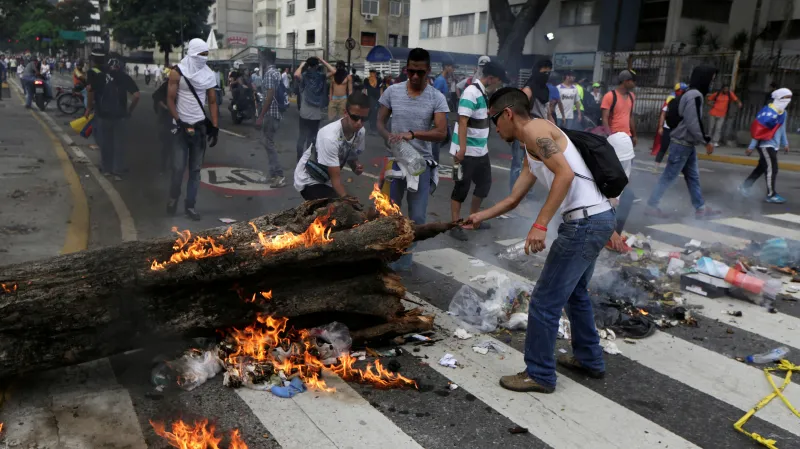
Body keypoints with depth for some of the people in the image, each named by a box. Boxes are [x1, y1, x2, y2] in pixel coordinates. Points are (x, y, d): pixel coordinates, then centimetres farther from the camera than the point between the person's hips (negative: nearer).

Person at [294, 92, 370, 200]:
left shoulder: (361, 132, -13)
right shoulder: (330, 136, -35)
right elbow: (336, 178, -32)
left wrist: (356, 167, -16)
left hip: (327, 180, 7)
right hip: (309, 180, -7)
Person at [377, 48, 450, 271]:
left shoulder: (437, 98, -6)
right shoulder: (392, 91, -1)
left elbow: (441, 133, -15)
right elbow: (380, 123, 5)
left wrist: (412, 133, -29)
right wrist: (389, 137, -18)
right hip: (395, 161, 1)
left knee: (417, 217, 4)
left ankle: (403, 260, 22)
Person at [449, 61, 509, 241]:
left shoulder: (483, 92, 10)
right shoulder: (471, 93, -18)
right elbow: (462, 122, -24)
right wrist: (462, 149, -29)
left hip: (480, 150, 9)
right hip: (467, 151, -9)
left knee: (484, 183, 16)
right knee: (462, 187, -2)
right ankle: (455, 225, 8)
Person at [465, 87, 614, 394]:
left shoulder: (535, 130, -9)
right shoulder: (531, 149, 21)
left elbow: (565, 174, -23)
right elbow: (513, 199, 26)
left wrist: (540, 225, -25)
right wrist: (481, 217, 31)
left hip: (585, 222, -11)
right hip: (598, 219, 11)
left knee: (545, 301, -1)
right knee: (574, 292, 27)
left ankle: (539, 375, 12)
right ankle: (589, 360, 41)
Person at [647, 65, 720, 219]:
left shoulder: (691, 94, 13)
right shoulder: (695, 95, -18)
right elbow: (693, 124, -23)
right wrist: (706, 141, -15)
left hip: (687, 144, 10)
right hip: (682, 144, -10)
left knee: (693, 177, 13)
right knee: (668, 177, -2)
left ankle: (701, 209, 19)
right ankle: (652, 205, 5)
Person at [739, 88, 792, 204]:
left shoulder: (783, 113, 9)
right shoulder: (769, 113, -20)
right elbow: (758, 130, -19)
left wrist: (785, 143, 21)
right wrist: (751, 146, -17)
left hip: (773, 145, 9)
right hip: (765, 145, -9)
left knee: (762, 167, 14)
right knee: (772, 169, -6)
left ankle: (745, 186, 25)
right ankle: (771, 195, 3)